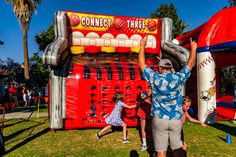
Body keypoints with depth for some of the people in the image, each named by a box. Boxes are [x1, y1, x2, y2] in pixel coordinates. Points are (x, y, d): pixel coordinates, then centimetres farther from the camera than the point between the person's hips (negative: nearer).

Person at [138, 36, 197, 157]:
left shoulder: (155, 78, -6)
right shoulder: (178, 78, -3)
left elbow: (141, 64, 5)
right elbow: (190, 64, 11)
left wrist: (142, 46, 14)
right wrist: (193, 48, 25)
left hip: (159, 119, -2)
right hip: (176, 119, 2)